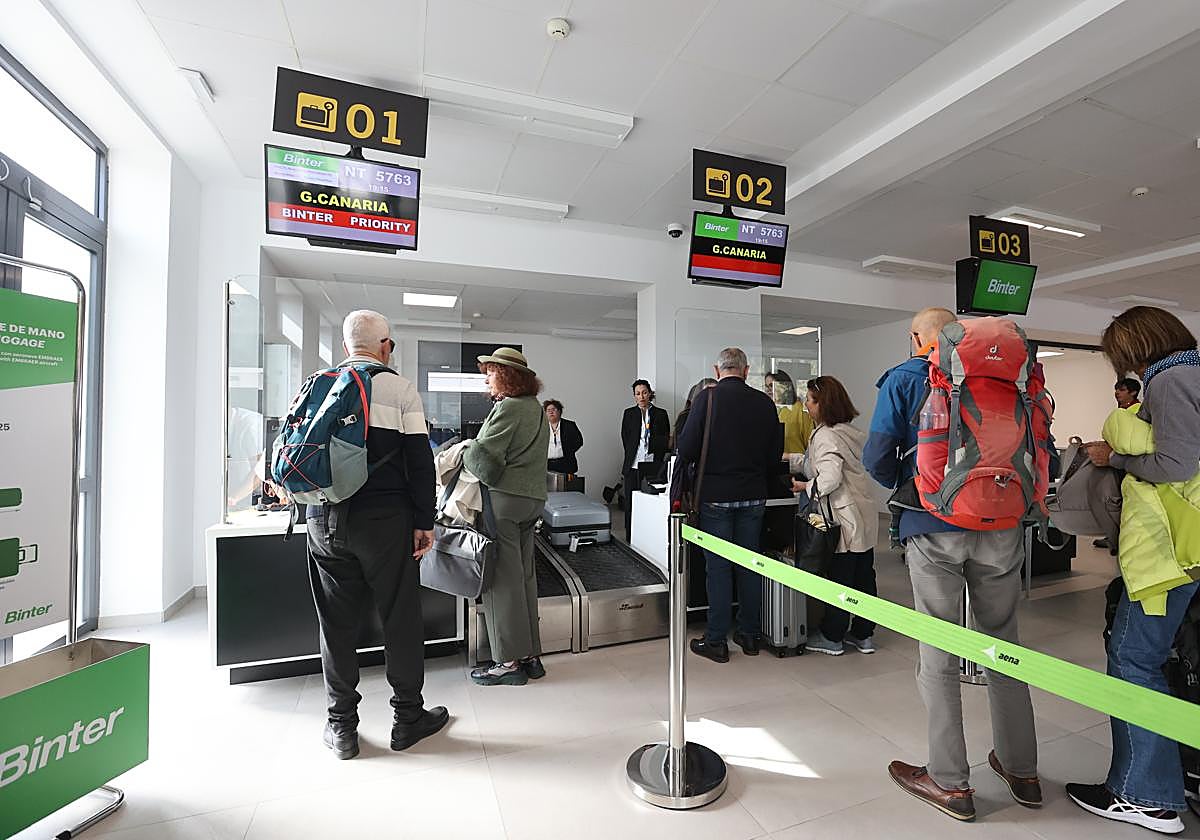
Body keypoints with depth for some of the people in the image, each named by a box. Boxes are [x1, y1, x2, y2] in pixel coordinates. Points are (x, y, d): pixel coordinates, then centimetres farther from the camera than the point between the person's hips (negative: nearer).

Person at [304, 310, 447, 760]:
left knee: (337, 621, 13)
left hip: (325, 519, 5)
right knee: (400, 617, 9)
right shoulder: (399, 388, -5)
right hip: (384, 520, -4)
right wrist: (424, 521, -4)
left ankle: (342, 726, 26)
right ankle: (408, 718, 23)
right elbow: (419, 460, -9)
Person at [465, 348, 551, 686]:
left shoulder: (508, 408, -13)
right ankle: (530, 655, 23)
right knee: (524, 577, 14)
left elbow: (483, 457, -19)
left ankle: (510, 661, 10)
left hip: (505, 498, -9)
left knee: (502, 580, 0)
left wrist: (464, 452, 1)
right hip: (532, 499, 9)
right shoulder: (535, 407, 15)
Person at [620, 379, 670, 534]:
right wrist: (631, 457, 6)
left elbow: (665, 440, 8)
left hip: (653, 465, -1)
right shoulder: (629, 413, 11)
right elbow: (625, 439, 11)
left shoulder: (661, 414, 8)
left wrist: (657, 460, 2)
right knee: (631, 503, 2)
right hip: (633, 466, 1)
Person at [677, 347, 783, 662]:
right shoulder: (764, 402, 1)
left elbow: (687, 449, -13)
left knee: (718, 567, 4)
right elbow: (776, 453, 6)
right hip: (753, 495, 4)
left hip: (715, 495, -3)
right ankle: (749, 635, 26)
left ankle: (716, 641, 14)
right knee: (750, 564, 14)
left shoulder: (707, 396, -10)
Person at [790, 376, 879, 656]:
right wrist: (790, 460, 20)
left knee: (838, 578, 4)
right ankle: (863, 634, 28)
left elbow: (830, 477, -27)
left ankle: (832, 637, 19)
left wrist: (807, 486, -12)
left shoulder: (825, 435, -18)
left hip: (845, 518, -9)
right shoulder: (851, 431, 11)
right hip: (865, 516, 9)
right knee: (864, 575, 15)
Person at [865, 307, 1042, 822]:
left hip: (934, 529, -4)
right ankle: (1021, 770, 34)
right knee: (1004, 644, 19)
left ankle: (950, 783, 19)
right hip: (1001, 527, 5)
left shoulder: (904, 379, -1)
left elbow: (876, 457, -7)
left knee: (937, 656, 7)